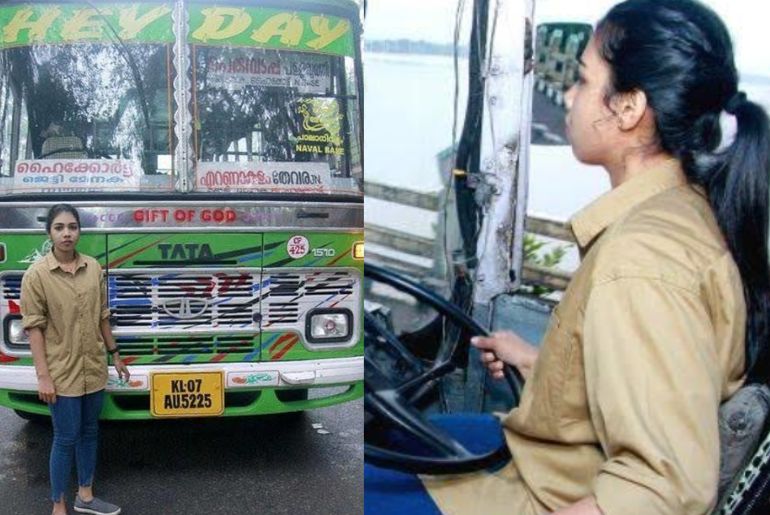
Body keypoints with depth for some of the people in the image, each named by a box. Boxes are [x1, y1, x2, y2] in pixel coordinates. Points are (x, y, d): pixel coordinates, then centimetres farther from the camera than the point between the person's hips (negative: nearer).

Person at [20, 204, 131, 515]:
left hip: (94, 367, 5)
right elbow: (34, 328, -11)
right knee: (66, 438, 2)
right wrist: (43, 376, -14)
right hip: (62, 372, -5)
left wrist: (114, 354, 13)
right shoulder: (36, 274, -11)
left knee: (89, 431, 16)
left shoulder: (93, 267, 2)